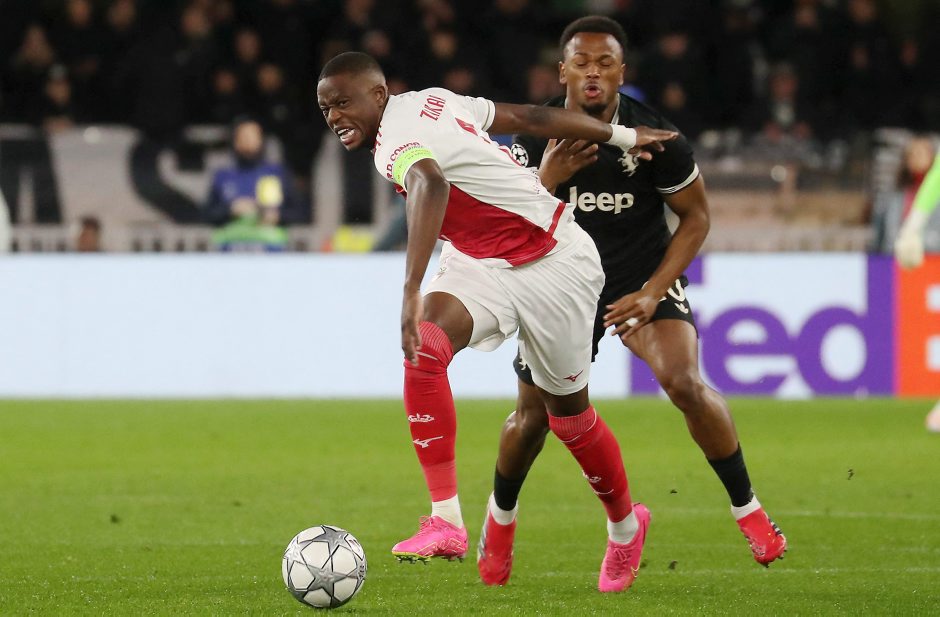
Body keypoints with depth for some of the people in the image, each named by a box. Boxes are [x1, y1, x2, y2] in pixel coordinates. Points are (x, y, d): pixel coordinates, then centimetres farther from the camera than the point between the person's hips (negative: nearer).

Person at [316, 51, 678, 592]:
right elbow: (531, 117, 8)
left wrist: (412, 292, -60)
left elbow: (431, 187, -50)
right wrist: (622, 137, 18)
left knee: (569, 412, 8)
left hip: (555, 268, -8)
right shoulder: (431, 101, 1)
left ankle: (626, 526, 36)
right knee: (424, 350, -19)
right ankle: (447, 521, -23)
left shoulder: (397, 140, -26)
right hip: (481, 261, 8)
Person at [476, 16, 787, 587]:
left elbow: (697, 215, -5)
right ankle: (501, 517, 34)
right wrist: (547, 180, -32)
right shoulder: (536, 135, -14)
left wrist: (652, 293, -14)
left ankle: (747, 508, -6)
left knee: (685, 383, -24)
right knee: (534, 414, 3)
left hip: (644, 277, -2)